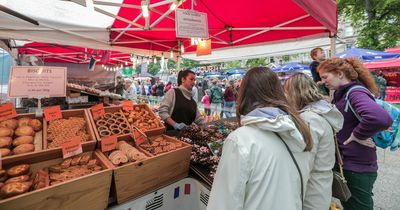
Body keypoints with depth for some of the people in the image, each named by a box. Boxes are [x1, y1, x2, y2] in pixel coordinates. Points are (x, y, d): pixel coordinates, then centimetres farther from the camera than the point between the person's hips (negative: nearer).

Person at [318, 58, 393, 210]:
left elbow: (381, 118, -38)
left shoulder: (355, 93, -20)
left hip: (357, 168, -8)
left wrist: (358, 135, -24)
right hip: (345, 163, 8)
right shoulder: (341, 94, 7)